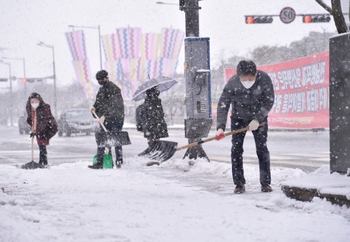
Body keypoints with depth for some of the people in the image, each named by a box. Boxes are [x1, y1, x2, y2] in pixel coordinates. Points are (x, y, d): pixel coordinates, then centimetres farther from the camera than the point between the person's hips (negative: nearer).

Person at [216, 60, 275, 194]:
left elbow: (269, 101, -17)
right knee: (236, 149, -6)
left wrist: (258, 119, -25)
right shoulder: (232, 83, -28)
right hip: (238, 118, 0)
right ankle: (239, 183, 0)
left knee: (262, 149, -4)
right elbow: (223, 104, -23)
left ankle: (266, 183, 4)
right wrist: (220, 127, -33)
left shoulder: (264, 79, -27)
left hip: (259, 118, 0)